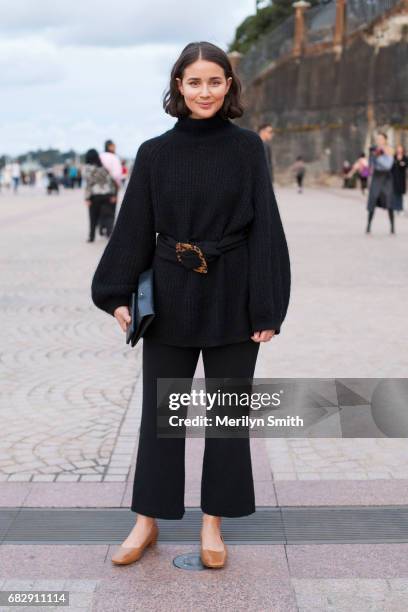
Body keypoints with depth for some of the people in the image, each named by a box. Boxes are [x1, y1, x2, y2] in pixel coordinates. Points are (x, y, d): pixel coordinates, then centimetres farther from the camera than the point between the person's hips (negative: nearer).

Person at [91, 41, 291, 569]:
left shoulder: (247, 148, -2)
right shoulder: (154, 153, 1)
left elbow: (265, 226, -4)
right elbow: (133, 228, 3)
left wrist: (267, 307, -9)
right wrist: (118, 295, -3)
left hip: (232, 300, -1)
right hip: (170, 297, 1)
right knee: (159, 409, 8)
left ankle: (213, 522, 23)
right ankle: (148, 520, 23)